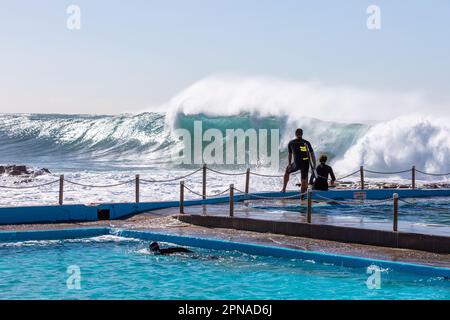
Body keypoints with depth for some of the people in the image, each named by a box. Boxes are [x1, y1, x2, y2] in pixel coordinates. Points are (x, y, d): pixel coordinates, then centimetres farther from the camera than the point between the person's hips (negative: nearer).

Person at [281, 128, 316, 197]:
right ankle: (302, 195, 14)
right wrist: (314, 165, 7)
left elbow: (290, 155, 17)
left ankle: (284, 189, 26)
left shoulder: (291, 143, 9)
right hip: (306, 163, 1)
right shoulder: (306, 143, 10)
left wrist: (289, 164, 30)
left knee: (287, 172, 25)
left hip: (297, 163, -1)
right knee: (304, 179, 12)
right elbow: (312, 154, 4)